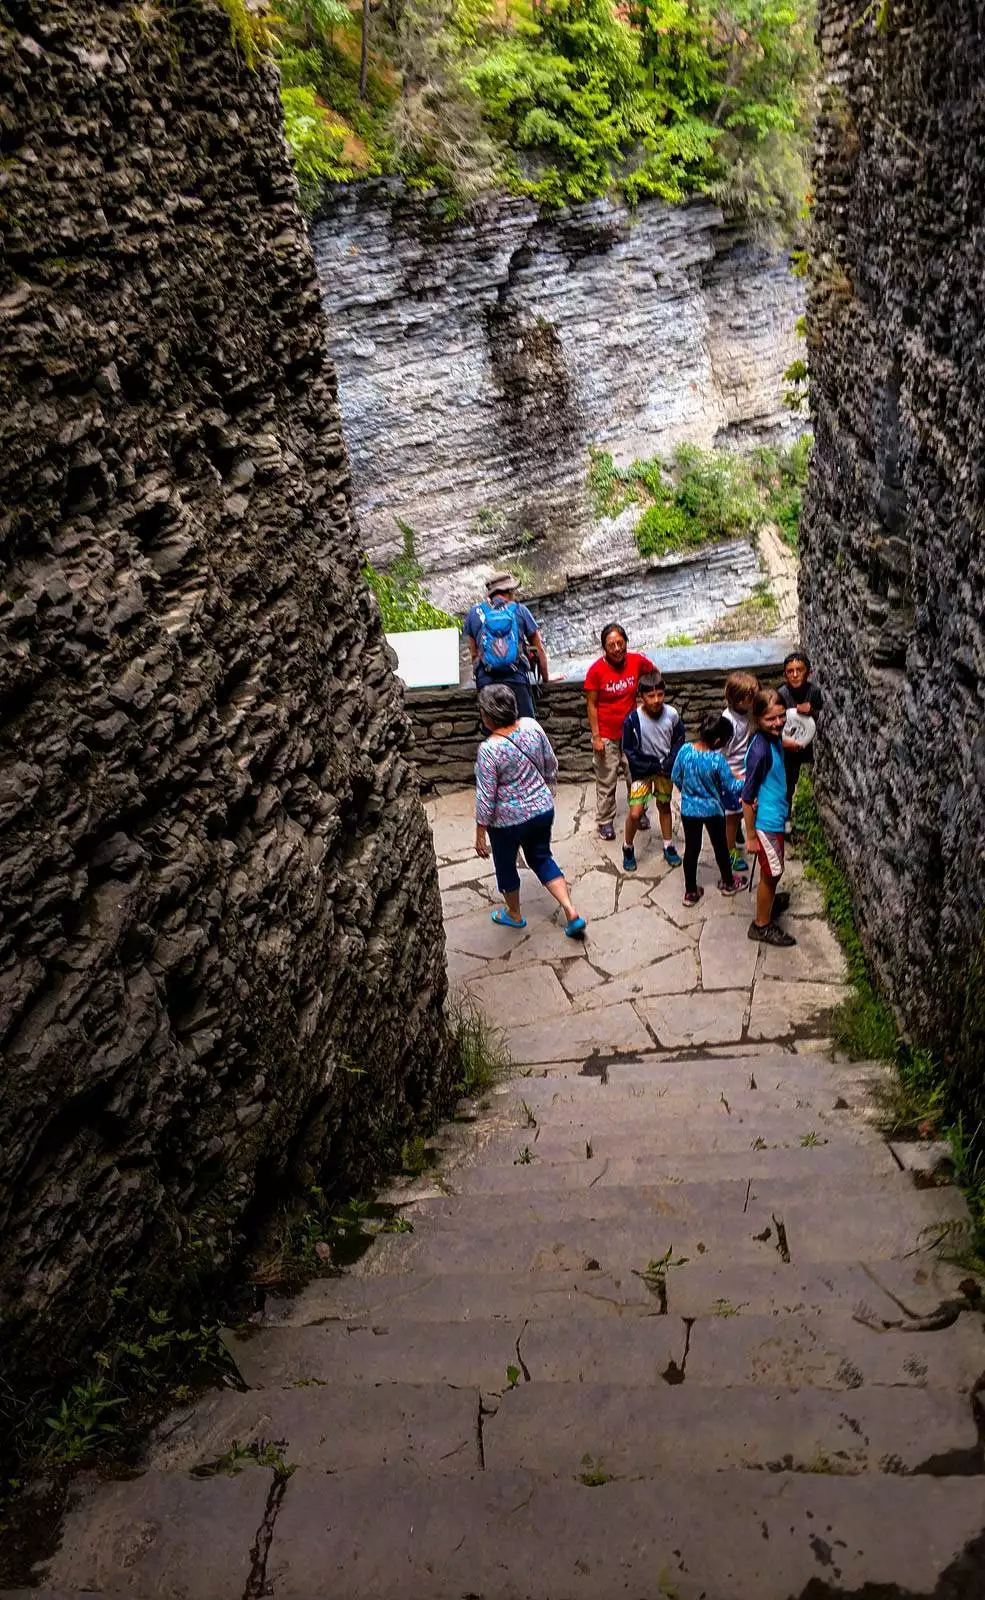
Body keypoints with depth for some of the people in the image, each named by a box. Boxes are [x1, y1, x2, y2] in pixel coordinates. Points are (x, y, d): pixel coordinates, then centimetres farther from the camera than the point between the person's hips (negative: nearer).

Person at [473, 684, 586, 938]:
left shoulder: (489, 750, -27)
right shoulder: (531, 726, -11)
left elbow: (486, 797, -20)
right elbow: (551, 765, 2)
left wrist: (480, 832, -8)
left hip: (508, 821, -5)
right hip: (542, 810, 6)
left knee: (505, 866, 20)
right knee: (542, 858, 24)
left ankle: (514, 915, 42)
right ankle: (572, 914, 18)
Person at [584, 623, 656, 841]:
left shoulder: (637, 660, -10)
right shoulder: (596, 670, -17)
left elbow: (655, 673, 12)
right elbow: (592, 705, -11)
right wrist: (596, 737, -11)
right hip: (606, 735, -3)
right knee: (606, 781, 5)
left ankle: (639, 813, 34)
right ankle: (604, 821, 18)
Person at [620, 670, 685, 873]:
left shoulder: (672, 714, -16)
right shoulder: (632, 720, -24)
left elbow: (679, 741, 0)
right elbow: (630, 752, -15)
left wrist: (670, 763, -13)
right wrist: (655, 767, -16)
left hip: (665, 768, 3)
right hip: (642, 769, -3)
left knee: (664, 806, 18)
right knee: (635, 813, -8)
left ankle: (669, 847, 34)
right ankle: (628, 848, 16)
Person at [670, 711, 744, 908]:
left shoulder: (685, 750, -15)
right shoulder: (717, 760, -26)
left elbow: (676, 777, -1)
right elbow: (731, 787, -15)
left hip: (689, 809, 3)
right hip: (713, 810, -3)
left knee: (691, 848, 14)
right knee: (720, 846, 20)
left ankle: (690, 892, 22)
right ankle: (728, 883, 40)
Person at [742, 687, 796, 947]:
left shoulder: (774, 738, -5)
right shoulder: (760, 750, -30)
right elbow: (747, 798, -24)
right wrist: (751, 836, -19)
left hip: (775, 816, 8)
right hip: (765, 821, -8)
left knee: (772, 870, 28)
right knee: (772, 872, 9)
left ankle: (769, 901, 52)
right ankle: (761, 925, 26)